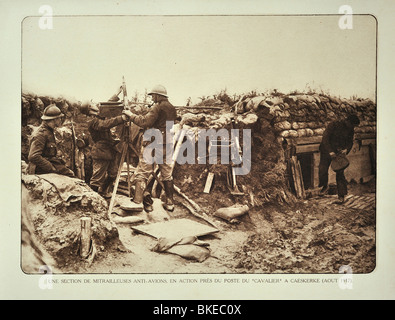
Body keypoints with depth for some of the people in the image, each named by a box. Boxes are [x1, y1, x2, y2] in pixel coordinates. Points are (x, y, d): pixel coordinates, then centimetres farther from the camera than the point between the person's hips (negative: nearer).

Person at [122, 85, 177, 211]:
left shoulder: (158, 107, -11)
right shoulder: (172, 109, 13)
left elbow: (145, 122, -18)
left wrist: (131, 115, -6)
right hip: (167, 144, 7)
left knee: (142, 173, -2)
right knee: (167, 174, 12)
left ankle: (137, 202, -7)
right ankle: (169, 203, 16)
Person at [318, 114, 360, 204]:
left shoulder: (350, 130, 1)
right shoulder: (333, 125, -15)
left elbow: (350, 142, 13)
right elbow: (325, 137, -19)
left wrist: (346, 149, -10)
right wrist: (330, 151, -27)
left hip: (340, 153, 2)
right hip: (327, 151, -2)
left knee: (340, 174, -5)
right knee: (322, 170, -10)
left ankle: (341, 197, 1)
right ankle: (325, 186, 21)